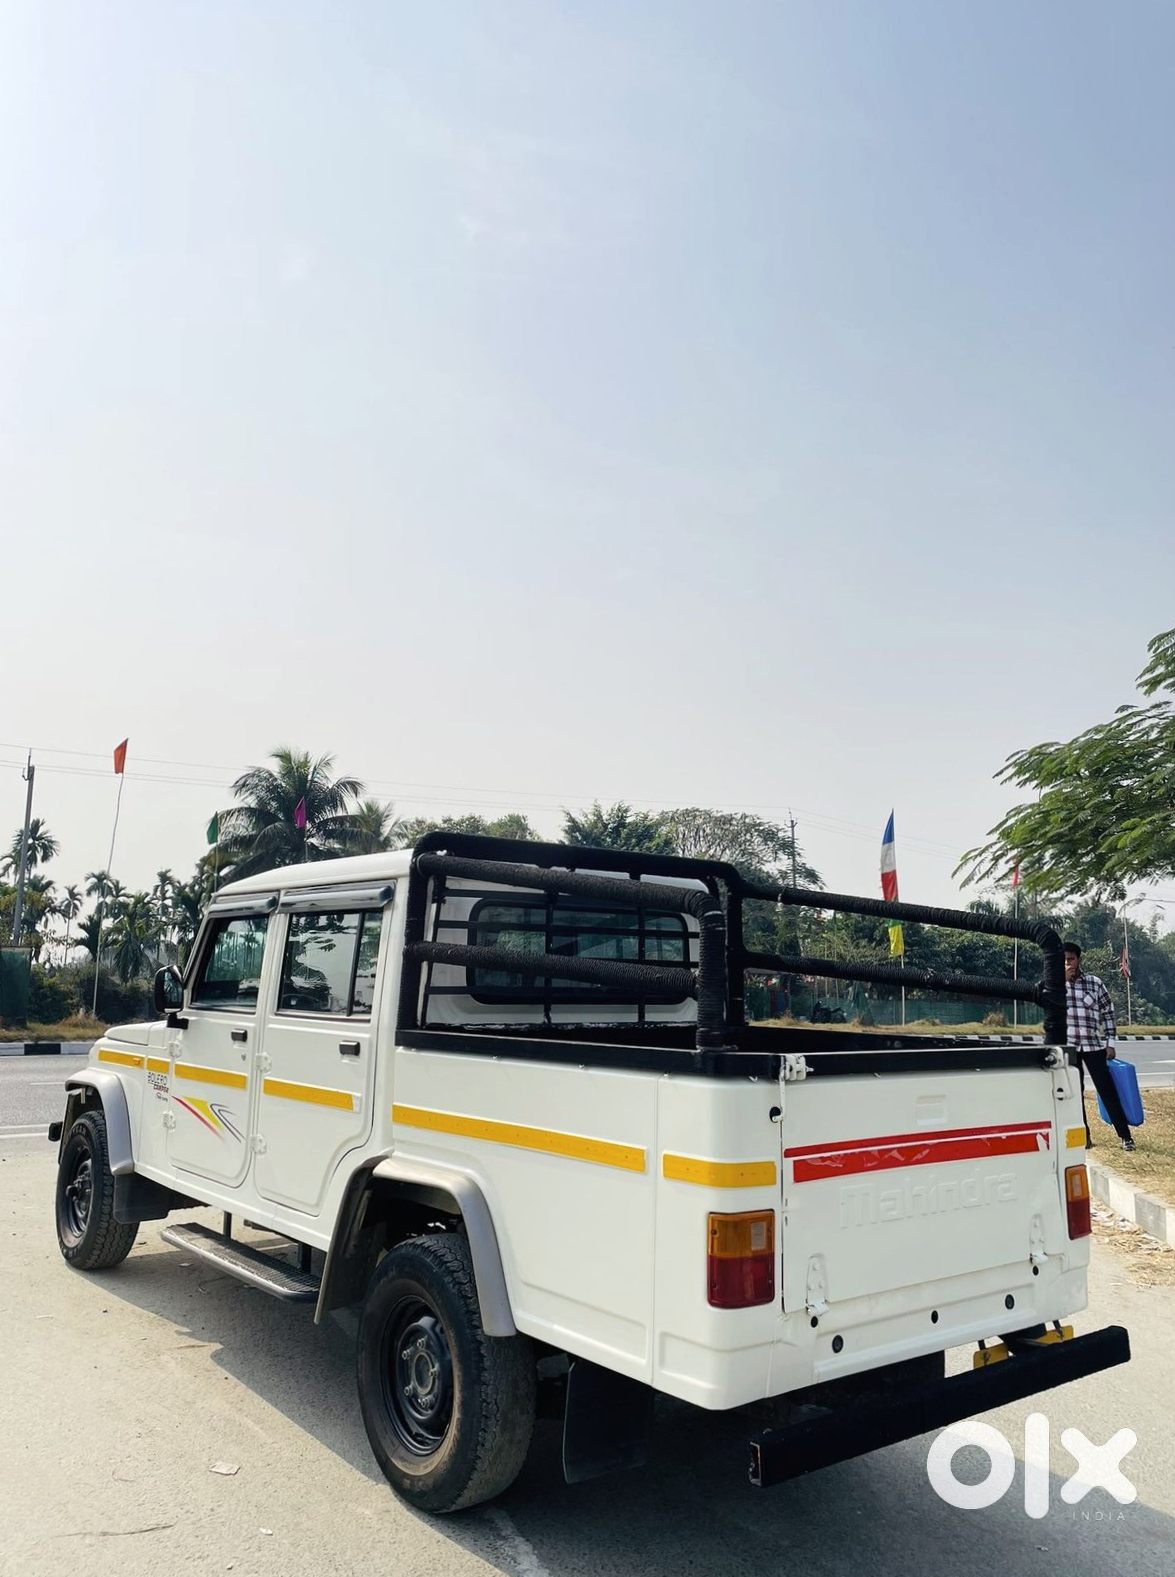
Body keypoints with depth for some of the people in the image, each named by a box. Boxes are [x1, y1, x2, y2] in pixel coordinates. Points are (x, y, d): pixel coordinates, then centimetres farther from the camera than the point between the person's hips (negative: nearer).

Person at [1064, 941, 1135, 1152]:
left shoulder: (1094, 983, 2)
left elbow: (1108, 1013, 5)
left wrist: (1110, 1044, 0)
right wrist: (1062, 980, -16)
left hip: (1094, 1046, -1)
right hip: (1068, 1047, 1)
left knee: (1107, 1090, 0)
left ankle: (1125, 1135, 7)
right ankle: (1083, 1135, 14)